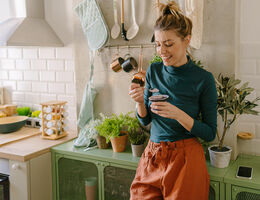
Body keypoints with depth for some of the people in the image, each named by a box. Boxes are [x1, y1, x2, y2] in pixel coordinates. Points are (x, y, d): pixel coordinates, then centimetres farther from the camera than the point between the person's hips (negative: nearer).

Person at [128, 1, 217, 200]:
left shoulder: (204, 79, -11)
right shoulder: (154, 71, 1)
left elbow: (210, 133, -8)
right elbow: (145, 120, 8)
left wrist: (178, 114, -22)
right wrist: (140, 101, -13)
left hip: (185, 160, -3)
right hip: (152, 156, 4)